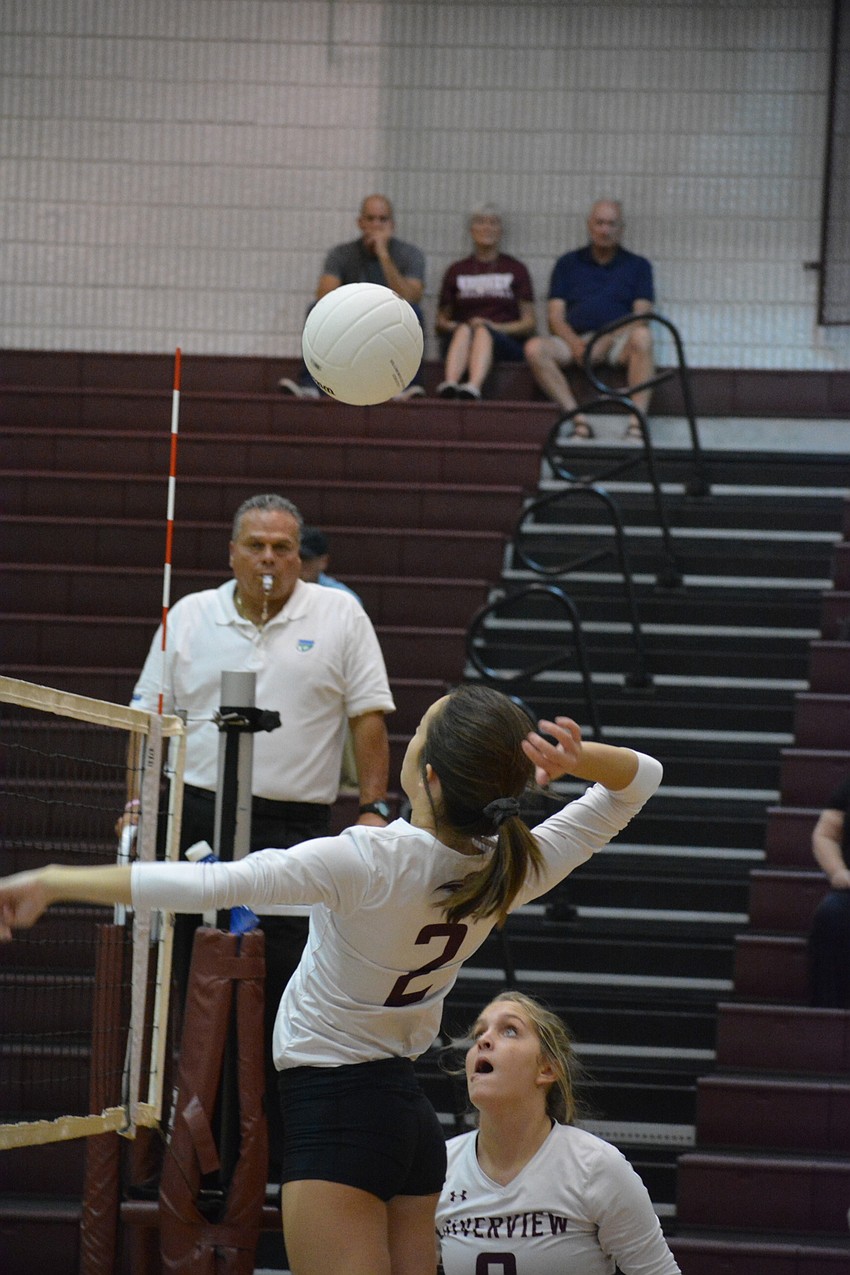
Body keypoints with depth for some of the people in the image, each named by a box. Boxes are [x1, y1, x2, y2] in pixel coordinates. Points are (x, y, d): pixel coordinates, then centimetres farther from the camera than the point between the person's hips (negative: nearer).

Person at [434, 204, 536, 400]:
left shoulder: (515, 269, 18)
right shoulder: (456, 271, 23)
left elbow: (529, 324, 10)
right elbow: (440, 323, 21)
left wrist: (495, 327, -8)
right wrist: (449, 326, -4)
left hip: (504, 342, -1)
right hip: (457, 339, 1)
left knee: (482, 332, -36)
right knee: (464, 329, -34)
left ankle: (473, 386, -65)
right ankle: (449, 383, -63)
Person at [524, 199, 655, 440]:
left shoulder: (637, 266, 15)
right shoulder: (568, 264, 18)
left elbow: (641, 316, 2)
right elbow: (555, 316, 9)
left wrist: (606, 341, -15)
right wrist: (575, 344, -13)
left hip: (618, 342, -2)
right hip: (575, 341, 2)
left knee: (642, 337, -36)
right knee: (535, 348, -29)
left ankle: (637, 419, -40)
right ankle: (578, 418, -33)